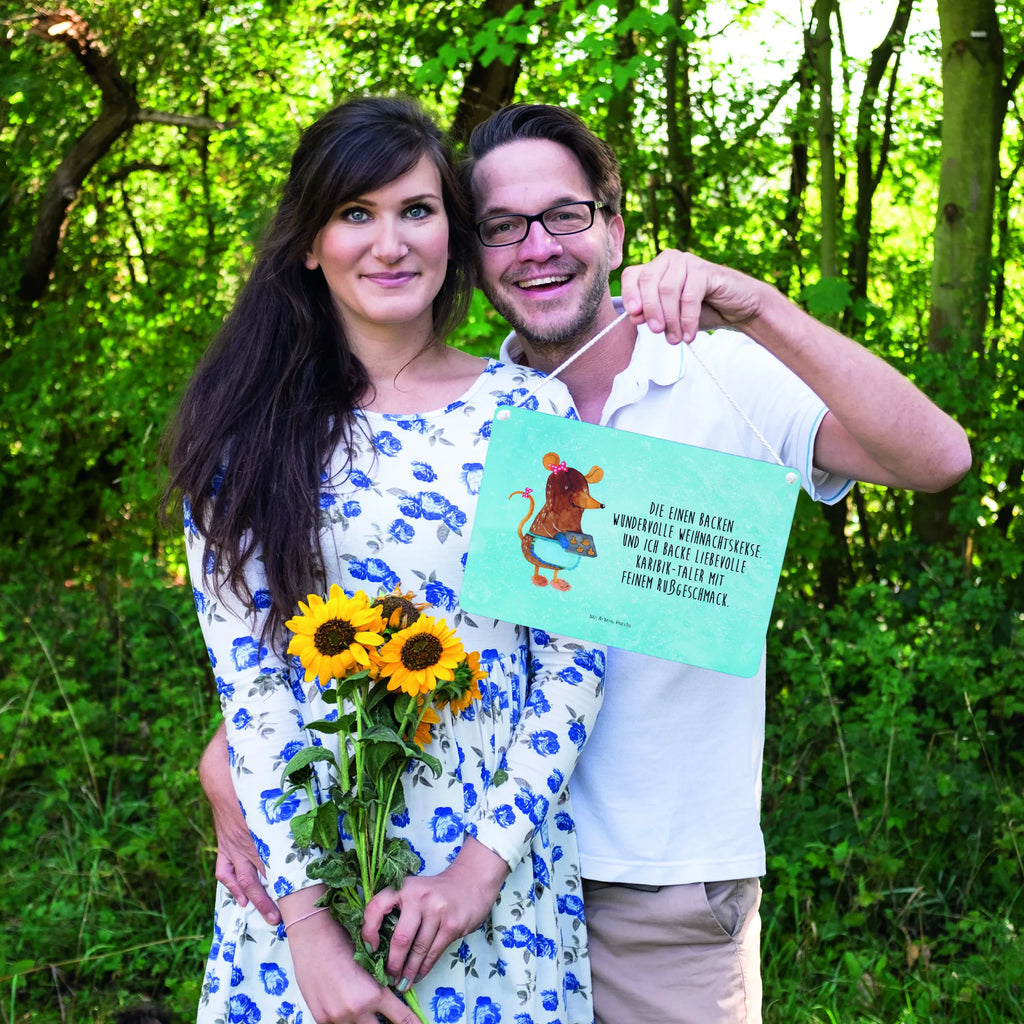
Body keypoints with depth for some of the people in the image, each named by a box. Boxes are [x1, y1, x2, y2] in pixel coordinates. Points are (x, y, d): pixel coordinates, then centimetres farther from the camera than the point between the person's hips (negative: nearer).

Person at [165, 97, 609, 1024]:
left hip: (499, 863, 0)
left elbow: (574, 657, -3)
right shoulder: (249, 428, -1)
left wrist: (487, 859, -12)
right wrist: (307, 917, -13)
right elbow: (246, 676, -7)